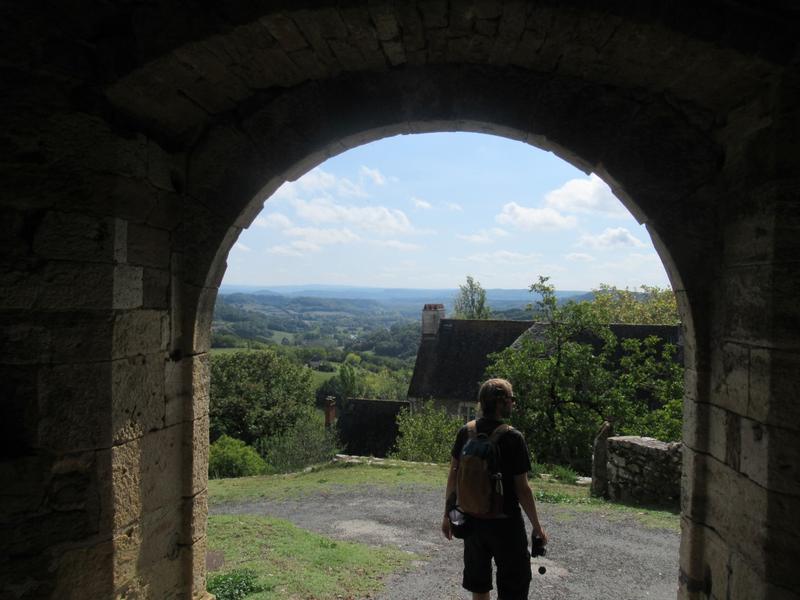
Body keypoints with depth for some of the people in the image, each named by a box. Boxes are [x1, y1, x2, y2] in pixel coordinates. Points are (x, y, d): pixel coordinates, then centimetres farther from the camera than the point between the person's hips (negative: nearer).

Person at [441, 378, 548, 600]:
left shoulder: (466, 432, -4)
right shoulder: (513, 438, -17)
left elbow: (453, 476, 2)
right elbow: (522, 489, -14)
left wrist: (448, 514, 11)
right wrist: (537, 526, -3)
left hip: (472, 520, 5)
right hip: (505, 522, -5)